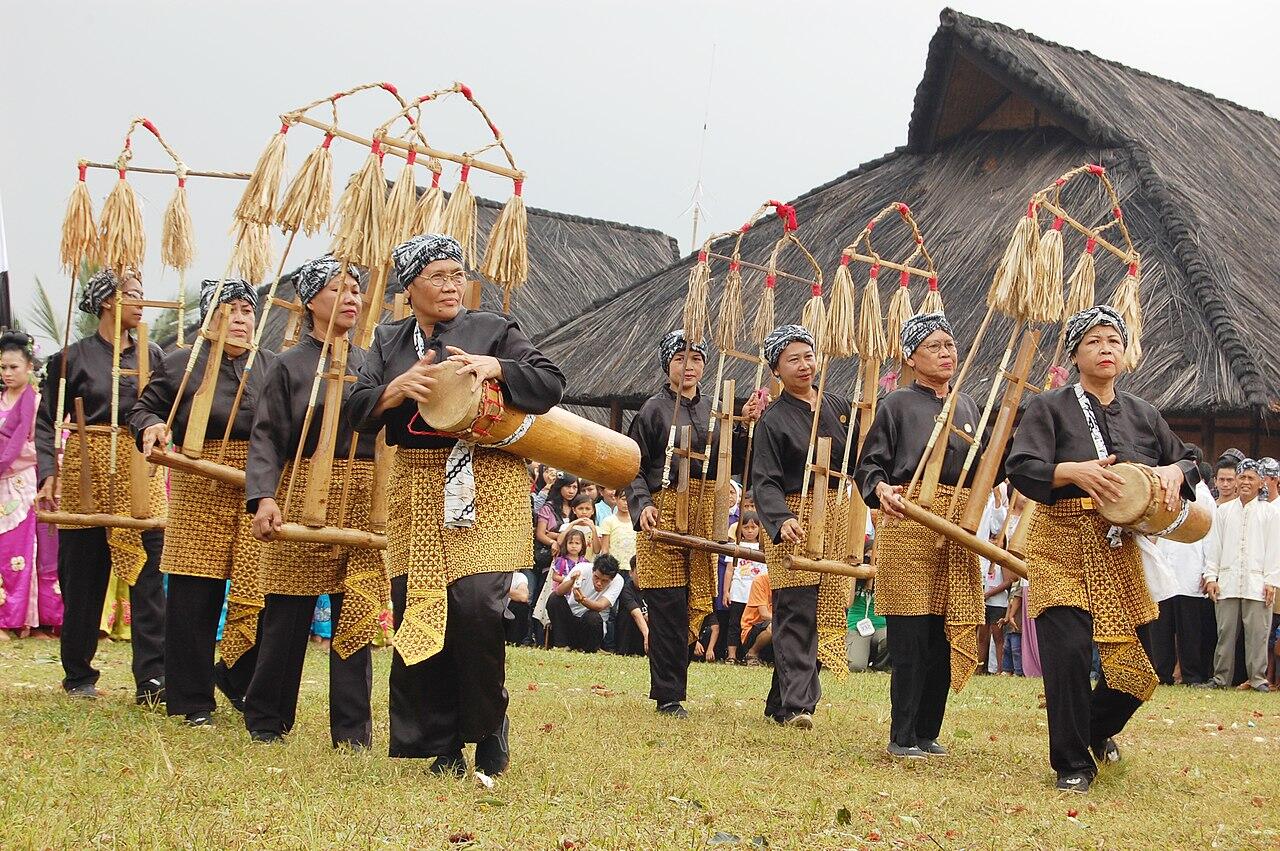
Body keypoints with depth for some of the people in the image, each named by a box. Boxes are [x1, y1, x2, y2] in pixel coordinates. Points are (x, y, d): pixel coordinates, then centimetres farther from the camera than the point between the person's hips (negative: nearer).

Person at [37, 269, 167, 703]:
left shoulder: (152, 355, 10)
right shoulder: (73, 357, 0)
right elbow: (46, 423, -1)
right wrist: (48, 475, -12)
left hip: (141, 473, 2)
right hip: (87, 472, -2)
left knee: (148, 576, -5)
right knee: (83, 576, 6)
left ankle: (152, 678, -6)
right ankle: (78, 675, 19)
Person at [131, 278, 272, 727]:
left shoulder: (273, 367, 12)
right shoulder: (181, 364, 7)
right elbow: (143, 408, 12)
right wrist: (151, 427, -10)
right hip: (199, 492, -1)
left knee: (258, 594, -3)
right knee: (193, 598, 0)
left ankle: (235, 677, 22)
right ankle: (192, 701, 11)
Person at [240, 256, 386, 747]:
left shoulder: (370, 365, 13)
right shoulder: (289, 366, 3)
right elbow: (266, 438, -4)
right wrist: (263, 497, -18)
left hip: (362, 504, 3)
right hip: (303, 498, -2)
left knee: (355, 617, 0)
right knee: (287, 617, 3)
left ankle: (352, 732, 6)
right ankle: (266, 722, 17)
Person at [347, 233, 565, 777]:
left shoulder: (493, 331, 4)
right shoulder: (389, 342, 14)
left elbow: (551, 384, -2)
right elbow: (357, 410, 5)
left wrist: (496, 368, -17)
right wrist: (399, 387, -14)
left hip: (485, 489, -4)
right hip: (416, 492, 4)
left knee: (475, 607, -17)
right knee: (414, 611, -1)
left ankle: (489, 732, 4)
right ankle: (440, 747, 10)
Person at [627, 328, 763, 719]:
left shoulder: (713, 409, 14)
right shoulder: (654, 409, 0)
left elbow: (730, 463, 11)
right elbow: (635, 467, -3)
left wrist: (744, 425, -2)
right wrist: (643, 505, -18)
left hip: (704, 514, 5)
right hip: (665, 510, -5)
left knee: (697, 602, 5)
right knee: (668, 605, -5)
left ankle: (670, 682, 19)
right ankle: (668, 696, 1)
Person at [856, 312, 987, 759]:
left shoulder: (966, 405, 17)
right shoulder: (897, 405, 1)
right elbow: (869, 465, -3)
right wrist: (882, 489, -23)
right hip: (909, 526, -5)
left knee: (944, 636, 5)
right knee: (911, 636, -7)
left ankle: (928, 732, 14)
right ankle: (902, 737, 0)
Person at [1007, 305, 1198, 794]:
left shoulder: (1142, 415, 14)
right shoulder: (1051, 408, 1)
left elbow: (1187, 460, 20)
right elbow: (1021, 469, -9)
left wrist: (1174, 472, -4)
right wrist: (1072, 471, -26)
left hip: (1122, 551, 4)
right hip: (1063, 546, -4)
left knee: (1142, 654, 3)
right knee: (1068, 652, -15)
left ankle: (1100, 727, 35)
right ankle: (1072, 765, 1)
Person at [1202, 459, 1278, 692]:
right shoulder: (1224, 511, 14)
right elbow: (1213, 545, 12)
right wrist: (1210, 577, 3)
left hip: (1257, 583, -2)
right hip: (1227, 582, 2)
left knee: (1257, 632, -5)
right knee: (1225, 631, 1)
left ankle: (1257, 678, 1)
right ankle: (1221, 677, 7)